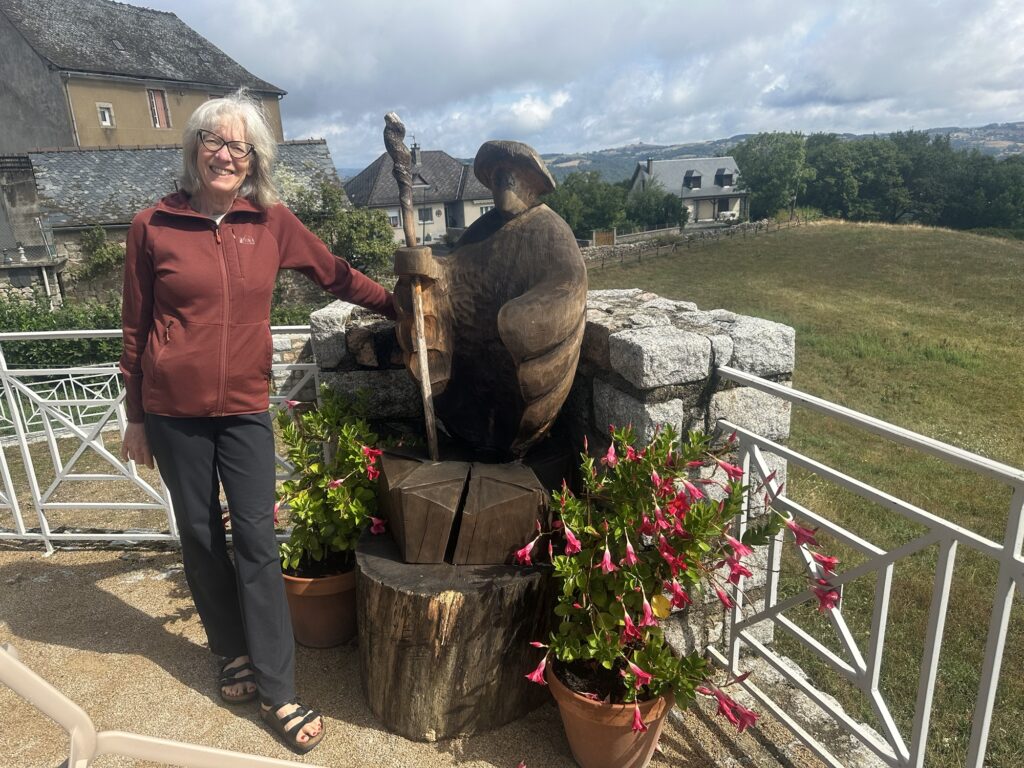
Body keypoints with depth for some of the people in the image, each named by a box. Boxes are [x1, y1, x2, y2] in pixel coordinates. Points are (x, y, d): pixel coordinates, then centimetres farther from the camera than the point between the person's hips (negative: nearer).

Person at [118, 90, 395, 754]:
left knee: (257, 541, -1)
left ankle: (279, 694, 8)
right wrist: (136, 417, 8)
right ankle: (236, 653, 32)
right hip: (173, 409, 0)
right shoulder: (153, 227, -2)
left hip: (245, 406, 0)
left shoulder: (272, 221, 1)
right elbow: (136, 328, 4)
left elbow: (337, 274, 13)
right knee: (201, 535, 10)